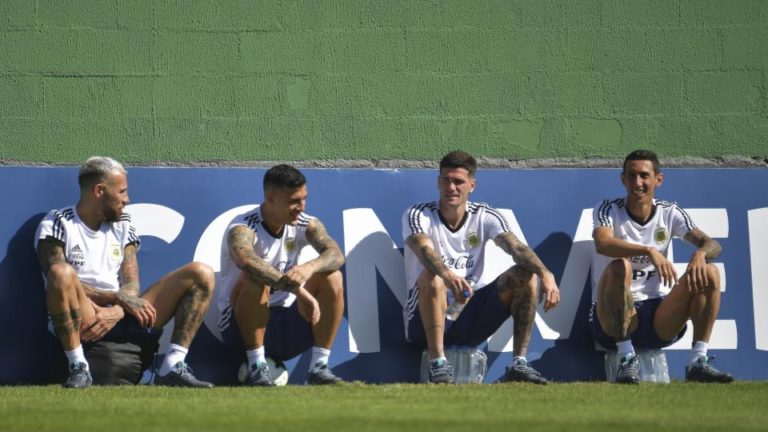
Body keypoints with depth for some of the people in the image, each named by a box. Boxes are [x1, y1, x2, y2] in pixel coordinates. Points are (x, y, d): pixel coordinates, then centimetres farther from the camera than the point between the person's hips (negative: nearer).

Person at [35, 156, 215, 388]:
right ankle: (78, 368, -29)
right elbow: (62, 282, -12)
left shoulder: (122, 226, 18)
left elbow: (131, 284, 7)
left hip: (121, 316, 5)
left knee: (201, 274, -6)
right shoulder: (56, 226, 1)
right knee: (62, 272, -38)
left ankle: (173, 367, -19)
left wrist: (116, 312, -16)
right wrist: (118, 298, -18)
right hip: (82, 321, -5)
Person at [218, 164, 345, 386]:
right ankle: (256, 367, -28)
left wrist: (309, 268, -43)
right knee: (255, 278, -33)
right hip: (241, 326, -5)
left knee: (332, 278, -15)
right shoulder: (243, 228, -18)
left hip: (288, 325, 5)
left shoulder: (306, 225, -1)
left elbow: (335, 254, -20)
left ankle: (319, 366, -16)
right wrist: (298, 289, -50)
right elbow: (247, 261, -42)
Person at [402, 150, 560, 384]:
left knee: (525, 274, -13)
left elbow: (516, 247, -13)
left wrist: (546, 274, -34)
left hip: (470, 317, 4)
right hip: (425, 321, -4)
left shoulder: (485, 216, 4)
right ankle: (437, 362, -33)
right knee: (431, 276, -34)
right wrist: (447, 275, -51)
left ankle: (519, 363, -16)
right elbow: (425, 249, -28)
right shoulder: (417, 215, -5)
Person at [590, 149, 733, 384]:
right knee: (619, 267, -33)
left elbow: (712, 245, -7)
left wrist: (700, 254, -33)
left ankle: (698, 362, -18)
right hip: (614, 319, -3)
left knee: (708, 273, -16)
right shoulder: (608, 210, -5)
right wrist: (649, 252, -43)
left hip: (660, 320, 3)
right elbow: (602, 243, -28)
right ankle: (626, 358, -29)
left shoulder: (670, 213, 4)